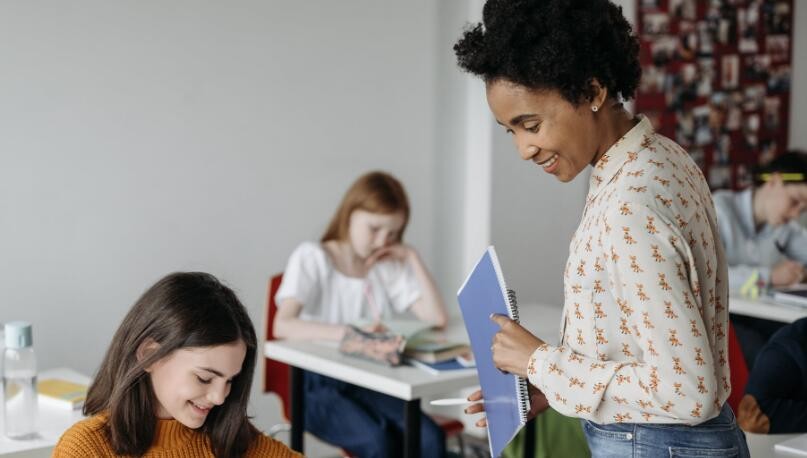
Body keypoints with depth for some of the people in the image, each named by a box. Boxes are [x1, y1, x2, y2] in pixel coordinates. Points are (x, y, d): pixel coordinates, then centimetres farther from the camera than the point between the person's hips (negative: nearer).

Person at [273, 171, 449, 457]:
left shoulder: (391, 266, 9)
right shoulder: (311, 258, -6)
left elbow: (437, 317, -3)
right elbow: (282, 326, -23)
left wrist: (412, 257, -4)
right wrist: (350, 333, -36)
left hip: (371, 381, 4)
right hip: (318, 384, -4)